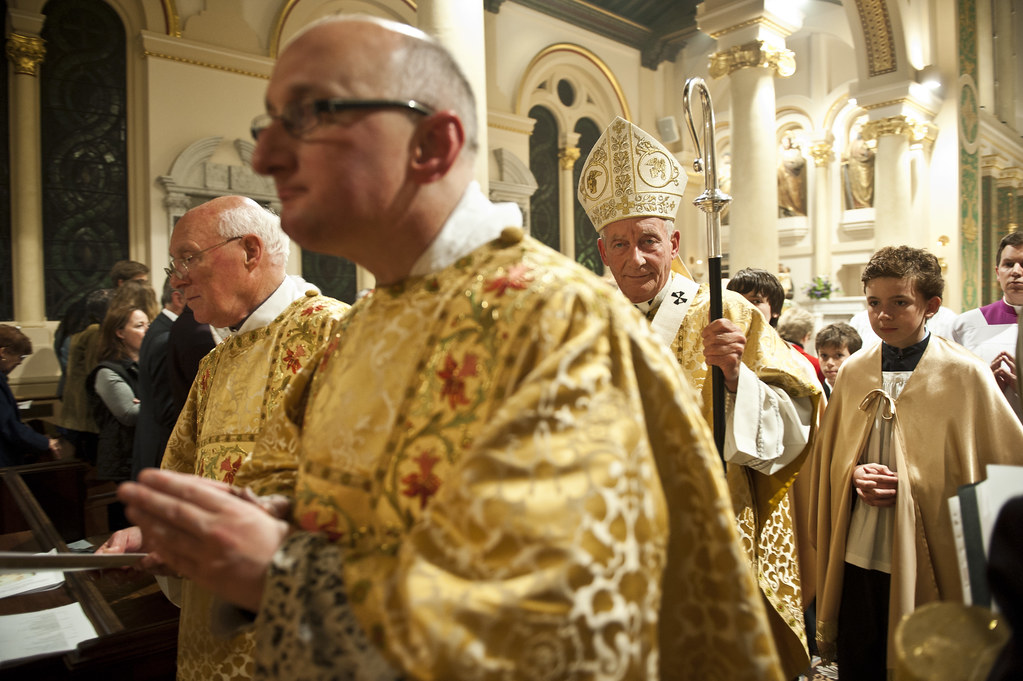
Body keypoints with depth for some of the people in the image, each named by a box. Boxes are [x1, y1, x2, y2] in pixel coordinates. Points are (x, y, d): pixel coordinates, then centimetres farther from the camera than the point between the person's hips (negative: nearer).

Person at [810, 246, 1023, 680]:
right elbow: (826, 456, 12)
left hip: (932, 566, -3)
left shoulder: (965, 375, -6)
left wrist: (911, 483, -10)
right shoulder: (853, 371, 5)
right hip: (856, 562, 3)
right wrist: (854, 475, -9)